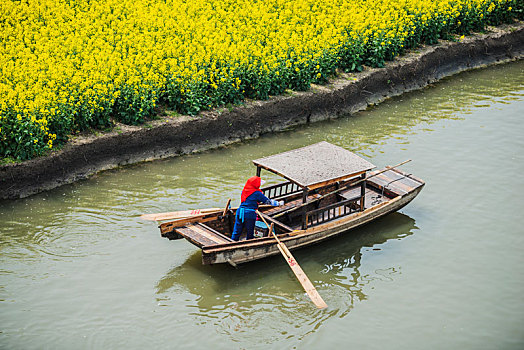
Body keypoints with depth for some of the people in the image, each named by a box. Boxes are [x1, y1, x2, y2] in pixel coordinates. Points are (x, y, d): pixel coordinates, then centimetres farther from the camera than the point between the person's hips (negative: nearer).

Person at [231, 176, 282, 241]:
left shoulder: (244, 190, 11)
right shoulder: (257, 193, -6)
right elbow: (268, 201, -1)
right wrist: (278, 203, 10)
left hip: (240, 212, 5)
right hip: (250, 214, -5)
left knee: (236, 231, 8)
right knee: (250, 232, 9)